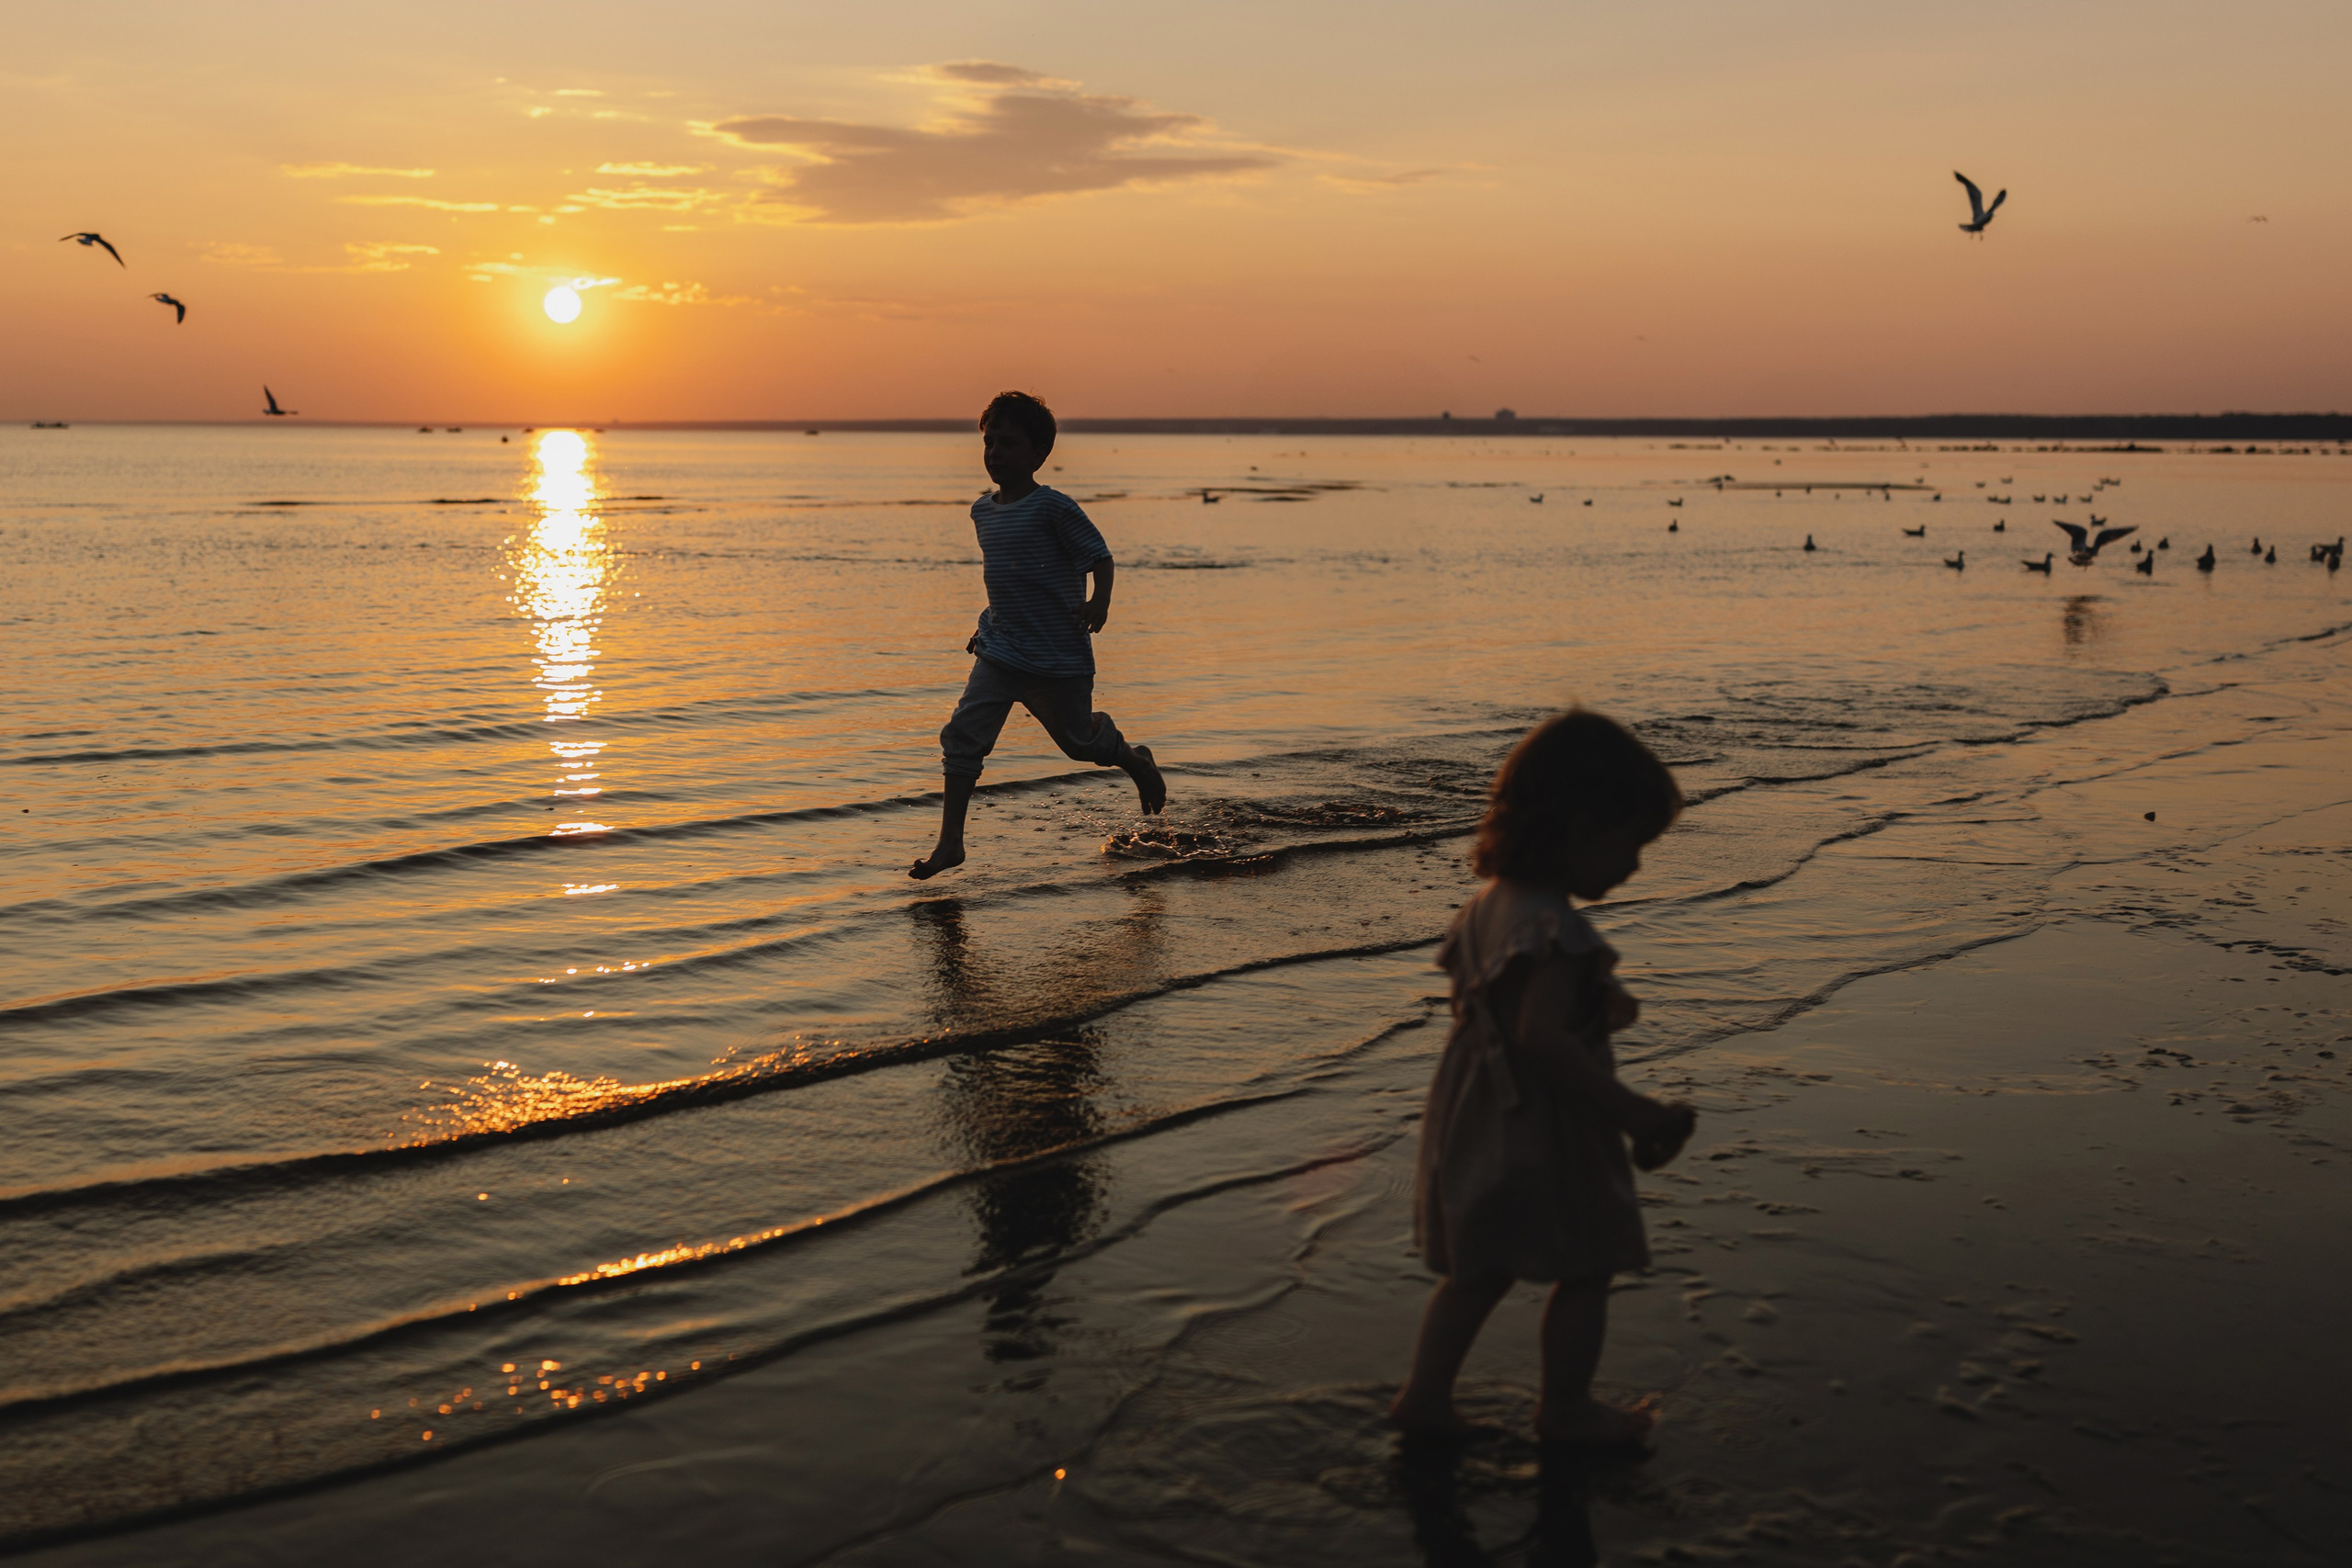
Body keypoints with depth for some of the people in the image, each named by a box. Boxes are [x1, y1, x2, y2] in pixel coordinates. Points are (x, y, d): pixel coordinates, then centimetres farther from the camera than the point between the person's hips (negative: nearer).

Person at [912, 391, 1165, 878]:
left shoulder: (1052, 507, -14)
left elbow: (1099, 555, -12)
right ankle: (950, 842, -1)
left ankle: (1137, 763, 43)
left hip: (1059, 656, -6)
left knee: (1079, 739, 11)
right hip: (999, 653, 6)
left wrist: (1099, 602, -29)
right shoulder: (983, 509, 8)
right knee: (962, 736, -6)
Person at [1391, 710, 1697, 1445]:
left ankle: (1425, 1393, 24)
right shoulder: (1555, 928, -24)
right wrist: (1631, 1112, -28)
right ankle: (1566, 1408, 24)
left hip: (1479, 1125, 9)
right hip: (1544, 1135, -9)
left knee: (1478, 1269, 20)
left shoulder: (1488, 904, 6)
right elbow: (1542, 1037, -32)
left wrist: (1600, 1008, 13)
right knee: (1586, 1270, 10)